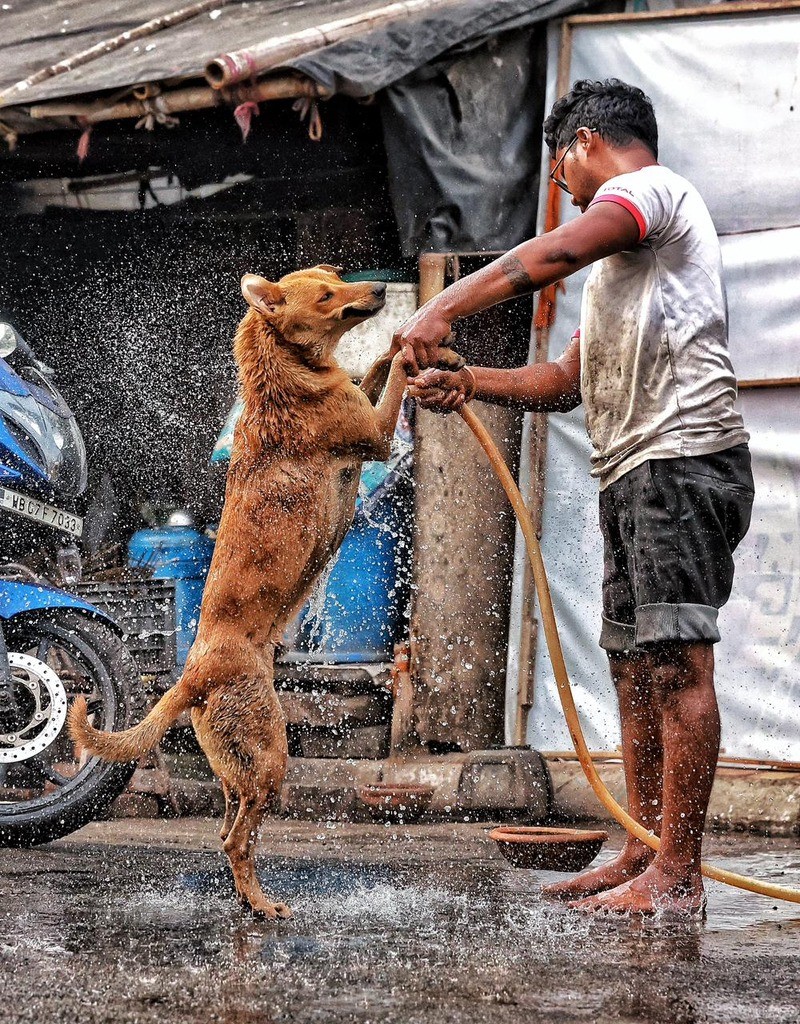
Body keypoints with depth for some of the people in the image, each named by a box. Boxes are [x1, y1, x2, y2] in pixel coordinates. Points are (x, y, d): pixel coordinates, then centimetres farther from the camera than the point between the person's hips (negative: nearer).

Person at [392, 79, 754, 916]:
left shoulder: (650, 188, -2)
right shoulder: (619, 257, 30)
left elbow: (548, 257, -20)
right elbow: (567, 381, 26)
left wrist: (440, 312, -18)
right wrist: (468, 383, 14)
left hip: (681, 459, -11)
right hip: (633, 473, 11)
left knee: (675, 661, -13)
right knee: (635, 666, 9)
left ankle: (678, 877, -16)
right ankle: (642, 858, 12)